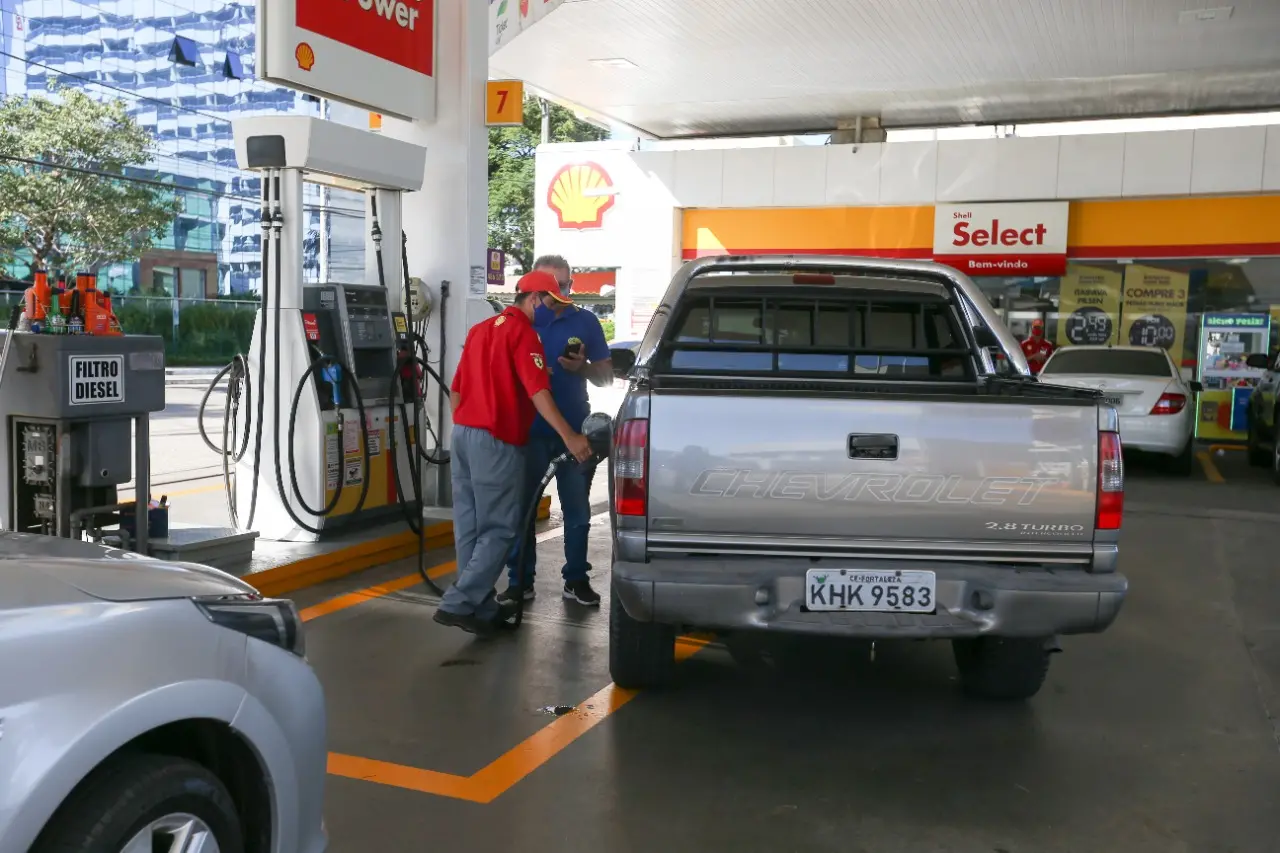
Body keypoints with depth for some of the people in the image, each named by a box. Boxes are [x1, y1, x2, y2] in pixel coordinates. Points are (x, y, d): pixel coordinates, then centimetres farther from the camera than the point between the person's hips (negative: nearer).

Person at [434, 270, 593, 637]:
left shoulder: (479, 329, 19)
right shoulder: (523, 332, -8)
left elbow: (456, 390, 20)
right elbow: (538, 392, -19)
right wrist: (569, 436, -22)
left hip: (463, 434, 9)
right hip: (496, 441, -9)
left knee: (469, 528, 10)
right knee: (499, 529, -3)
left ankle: (481, 607, 16)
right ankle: (458, 603, -7)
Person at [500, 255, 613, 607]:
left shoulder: (586, 321, 4)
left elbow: (607, 375, 6)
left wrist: (582, 367, -14)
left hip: (575, 431, 1)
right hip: (529, 430, 0)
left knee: (577, 509, 7)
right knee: (520, 507, 4)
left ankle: (576, 579, 18)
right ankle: (519, 581, 15)